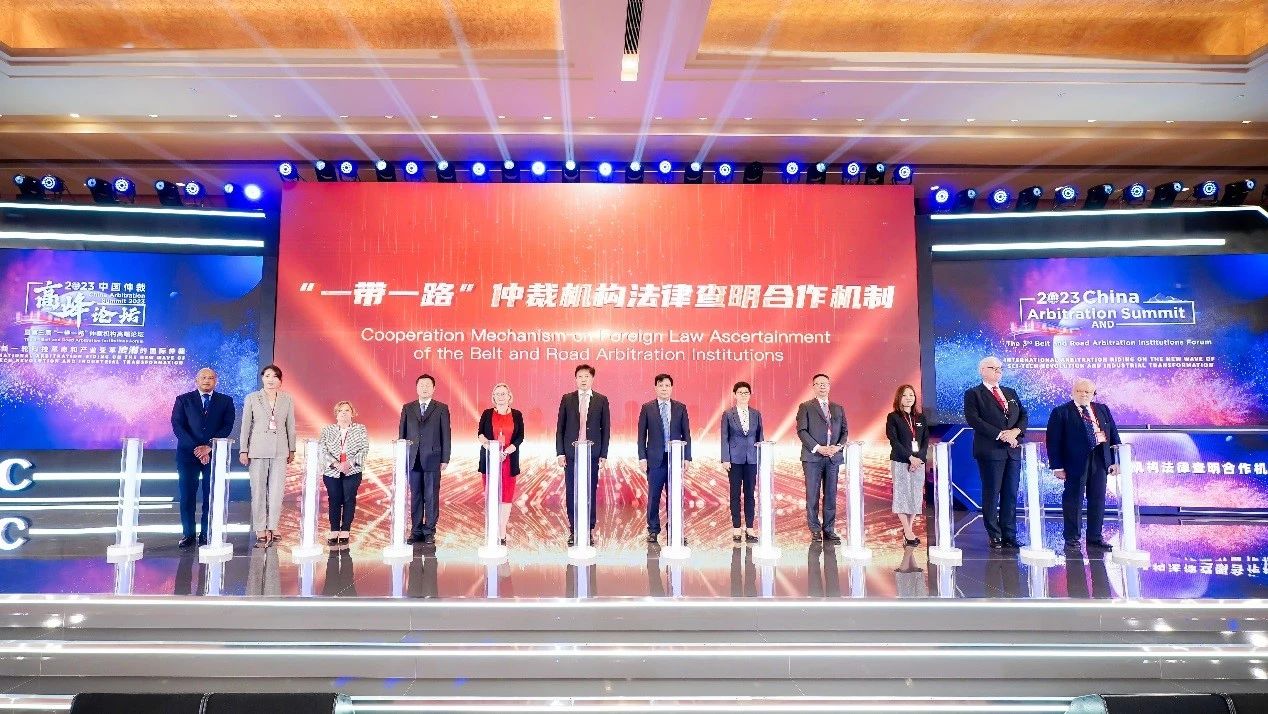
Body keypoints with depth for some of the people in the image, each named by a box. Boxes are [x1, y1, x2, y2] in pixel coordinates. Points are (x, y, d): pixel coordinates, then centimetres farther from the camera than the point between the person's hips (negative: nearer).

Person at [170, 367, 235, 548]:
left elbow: (227, 427, -1)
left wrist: (209, 447, -12)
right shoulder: (183, 400, 8)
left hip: (215, 454, 0)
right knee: (186, 496, 0)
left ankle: (206, 535, 6)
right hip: (188, 454, 0)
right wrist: (196, 449, -11)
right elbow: (178, 426, -1)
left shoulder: (225, 401, 8)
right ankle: (188, 534, 9)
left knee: (212, 496, 0)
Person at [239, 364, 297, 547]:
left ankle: (272, 527, 8)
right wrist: (243, 450, 0)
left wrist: (292, 450, 10)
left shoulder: (287, 399, 6)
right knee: (258, 491, 1)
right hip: (258, 449, -1)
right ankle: (260, 530, 9)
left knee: (277, 491, -1)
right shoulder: (252, 398, 2)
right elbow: (245, 426, 3)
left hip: (280, 450, 1)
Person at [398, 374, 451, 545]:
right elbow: (402, 433, 10)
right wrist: (401, 458, 3)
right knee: (415, 497, 7)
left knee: (431, 497, 1)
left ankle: (429, 533, 8)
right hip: (413, 459, 2)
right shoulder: (407, 408, 11)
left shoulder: (442, 408, 4)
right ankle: (416, 531, 15)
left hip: (433, 459, -2)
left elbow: (446, 435, 1)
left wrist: (445, 459, -4)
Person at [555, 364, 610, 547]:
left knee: (591, 492, 3)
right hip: (571, 453, 1)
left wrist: (604, 454, -1)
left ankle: (589, 530, 11)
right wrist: (560, 452, -1)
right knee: (571, 492, 3)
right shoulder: (567, 399, 6)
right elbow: (560, 427, 5)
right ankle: (573, 530, 12)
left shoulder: (601, 400, 5)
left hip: (592, 453, -1)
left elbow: (606, 428, 4)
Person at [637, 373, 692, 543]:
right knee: (653, 496, 3)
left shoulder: (681, 408, 7)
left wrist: (686, 458, 1)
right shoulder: (647, 408, 4)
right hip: (655, 459, -1)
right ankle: (653, 530, 13)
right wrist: (642, 457, -4)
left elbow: (686, 434, 7)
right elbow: (642, 435, 4)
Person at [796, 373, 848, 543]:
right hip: (812, 457, -3)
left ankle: (829, 530, 12)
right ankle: (815, 531, 6)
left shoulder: (838, 408, 16)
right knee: (813, 495, -2)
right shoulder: (805, 407, 3)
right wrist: (818, 448, -14)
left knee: (831, 495, 5)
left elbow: (844, 431, 13)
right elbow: (801, 431, -5)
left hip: (833, 457, 3)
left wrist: (838, 447, -6)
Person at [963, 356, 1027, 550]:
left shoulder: (1011, 393, 19)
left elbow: (1023, 415, 13)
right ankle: (994, 536, 9)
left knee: (1011, 495, 6)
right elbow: (973, 419, -12)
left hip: (1013, 450, 6)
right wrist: (1000, 434, -16)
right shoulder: (973, 394, -1)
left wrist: (1016, 431, -8)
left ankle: (1009, 536, 13)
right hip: (990, 451, -6)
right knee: (991, 494, 0)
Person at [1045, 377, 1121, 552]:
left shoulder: (1102, 410, 12)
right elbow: (1053, 441, -6)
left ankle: (1095, 537, 21)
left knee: (1098, 500, 10)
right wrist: (1057, 466, -11)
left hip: (1100, 461, 5)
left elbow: (1113, 434, 13)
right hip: (1075, 462, -4)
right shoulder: (1061, 412, -2)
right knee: (1073, 501, 0)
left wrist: (1115, 460, 3)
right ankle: (1072, 539, 9)